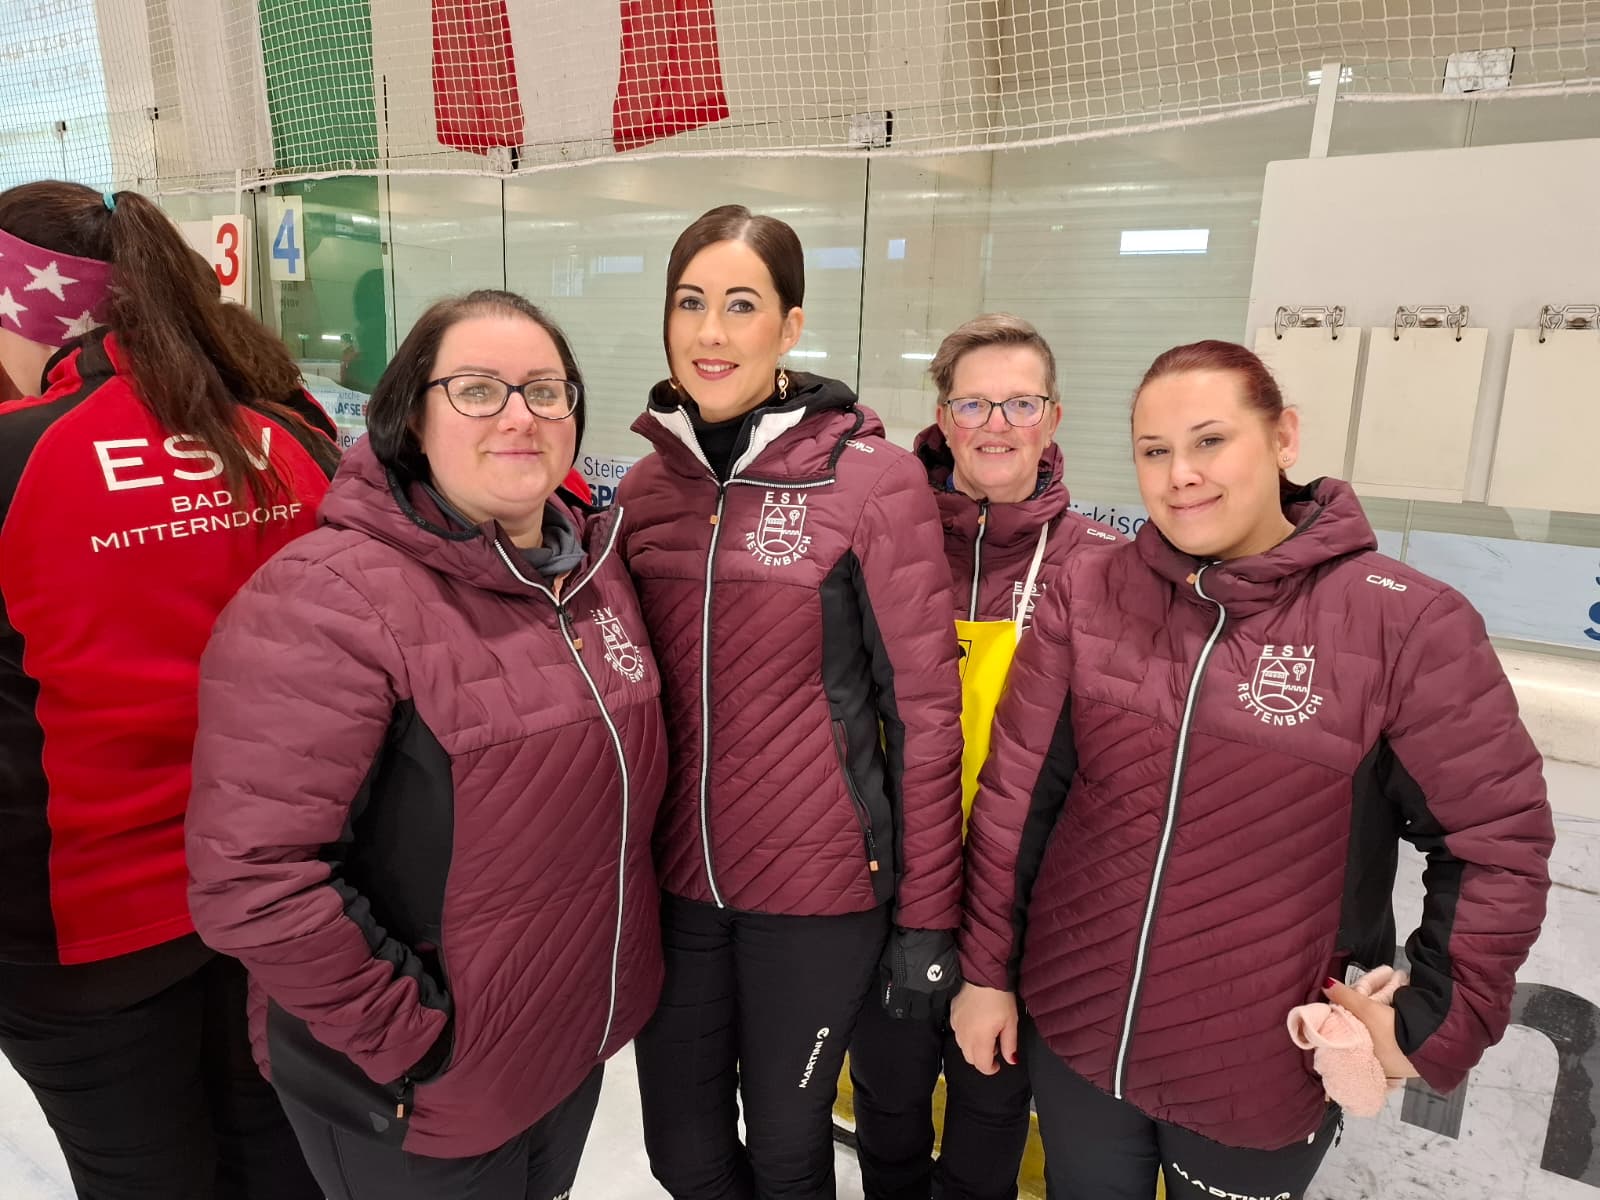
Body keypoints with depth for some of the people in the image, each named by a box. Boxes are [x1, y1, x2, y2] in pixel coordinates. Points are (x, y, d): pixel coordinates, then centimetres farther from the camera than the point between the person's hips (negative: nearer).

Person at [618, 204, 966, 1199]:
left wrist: (928, 915, -8)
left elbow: (925, 712, -10)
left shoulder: (875, 480, -12)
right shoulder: (645, 485, 2)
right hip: (669, 878, 4)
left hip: (818, 889, -4)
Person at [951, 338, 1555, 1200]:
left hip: (1265, 1071, -2)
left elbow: (1498, 838, -7)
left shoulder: (1406, 622, -15)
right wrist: (986, 969, 0)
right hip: (1072, 1030, 2)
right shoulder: (1086, 595, -8)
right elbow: (1017, 796, -4)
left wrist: (1436, 1022, -8)